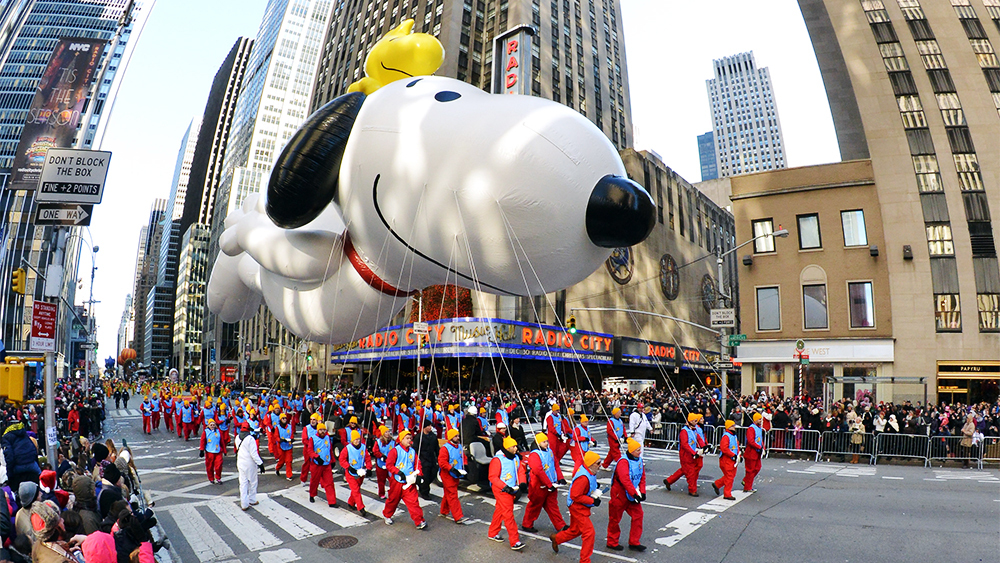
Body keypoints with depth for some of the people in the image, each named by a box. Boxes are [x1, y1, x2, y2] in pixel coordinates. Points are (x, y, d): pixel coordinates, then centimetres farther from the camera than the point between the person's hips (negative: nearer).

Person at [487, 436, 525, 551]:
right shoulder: (497, 460, -18)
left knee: (500, 511, 20)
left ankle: (492, 533, 37)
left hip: (512, 490, 7)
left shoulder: (516, 458, 4)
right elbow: (493, 477, -17)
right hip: (501, 491, -7)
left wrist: (522, 483, -5)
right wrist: (505, 487, -22)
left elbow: (520, 471, 12)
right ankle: (515, 542, -3)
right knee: (508, 515, -7)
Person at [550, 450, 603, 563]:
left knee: (575, 530, 23)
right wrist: (592, 501, -25)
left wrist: (595, 491, 3)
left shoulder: (590, 473, 0)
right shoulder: (583, 477, -32)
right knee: (589, 532, -6)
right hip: (577, 507, -10)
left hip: (582, 507, 10)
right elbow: (575, 496, -30)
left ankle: (556, 538, 44)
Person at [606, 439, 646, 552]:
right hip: (620, 494, -7)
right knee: (615, 518, 6)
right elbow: (625, 480, -30)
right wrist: (634, 494, -30)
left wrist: (642, 492, -2)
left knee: (638, 515, 3)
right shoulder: (623, 462, -23)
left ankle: (634, 542, 17)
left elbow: (642, 477, 8)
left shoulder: (639, 460, 3)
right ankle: (612, 543, 23)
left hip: (633, 494, 7)